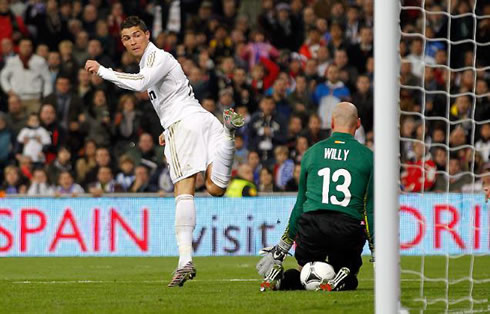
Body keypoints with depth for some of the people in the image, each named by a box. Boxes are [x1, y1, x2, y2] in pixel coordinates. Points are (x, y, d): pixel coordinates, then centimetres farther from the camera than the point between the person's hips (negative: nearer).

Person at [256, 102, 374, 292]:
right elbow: (371, 207, 6)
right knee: (349, 281, 19)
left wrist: (283, 246, 26)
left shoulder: (312, 152, 12)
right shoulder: (367, 156, 6)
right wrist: (376, 251, 12)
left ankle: (278, 278, -12)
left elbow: (300, 202, 18)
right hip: (348, 228, -2)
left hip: (312, 225, 2)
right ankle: (341, 280, -18)